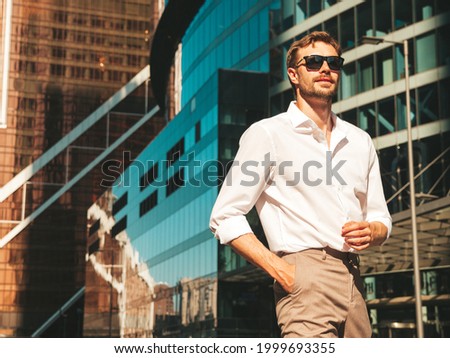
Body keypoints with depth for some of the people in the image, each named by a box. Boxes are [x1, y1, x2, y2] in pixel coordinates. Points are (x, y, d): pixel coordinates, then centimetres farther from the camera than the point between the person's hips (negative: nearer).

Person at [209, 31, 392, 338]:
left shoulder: (360, 141, 19)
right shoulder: (267, 134, 2)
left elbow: (381, 218, 24)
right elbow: (225, 217, -4)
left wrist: (371, 232, -1)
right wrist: (281, 271, -13)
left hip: (353, 279, 6)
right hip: (305, 277, -6)